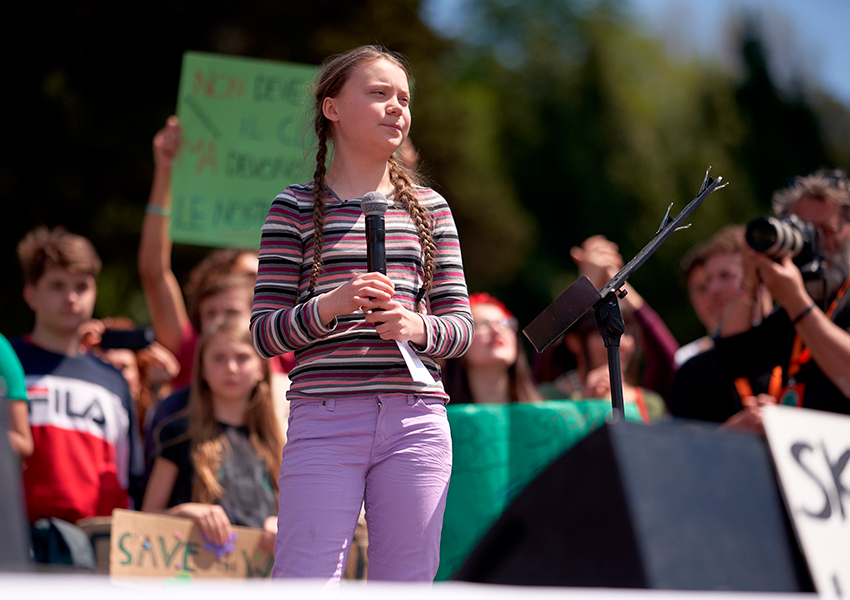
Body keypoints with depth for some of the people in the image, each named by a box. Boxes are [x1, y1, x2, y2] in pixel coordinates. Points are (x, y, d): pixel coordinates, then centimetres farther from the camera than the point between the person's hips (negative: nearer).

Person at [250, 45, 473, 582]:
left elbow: (461, 326, 13)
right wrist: (328, 308, -16)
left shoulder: (429, 208, 15)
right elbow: (264, 332, 2)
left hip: (416, 421, 3)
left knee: (407, 583, 3)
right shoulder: (295, 208, 6)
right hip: (325, 419, -3)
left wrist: (418, 327, -9)